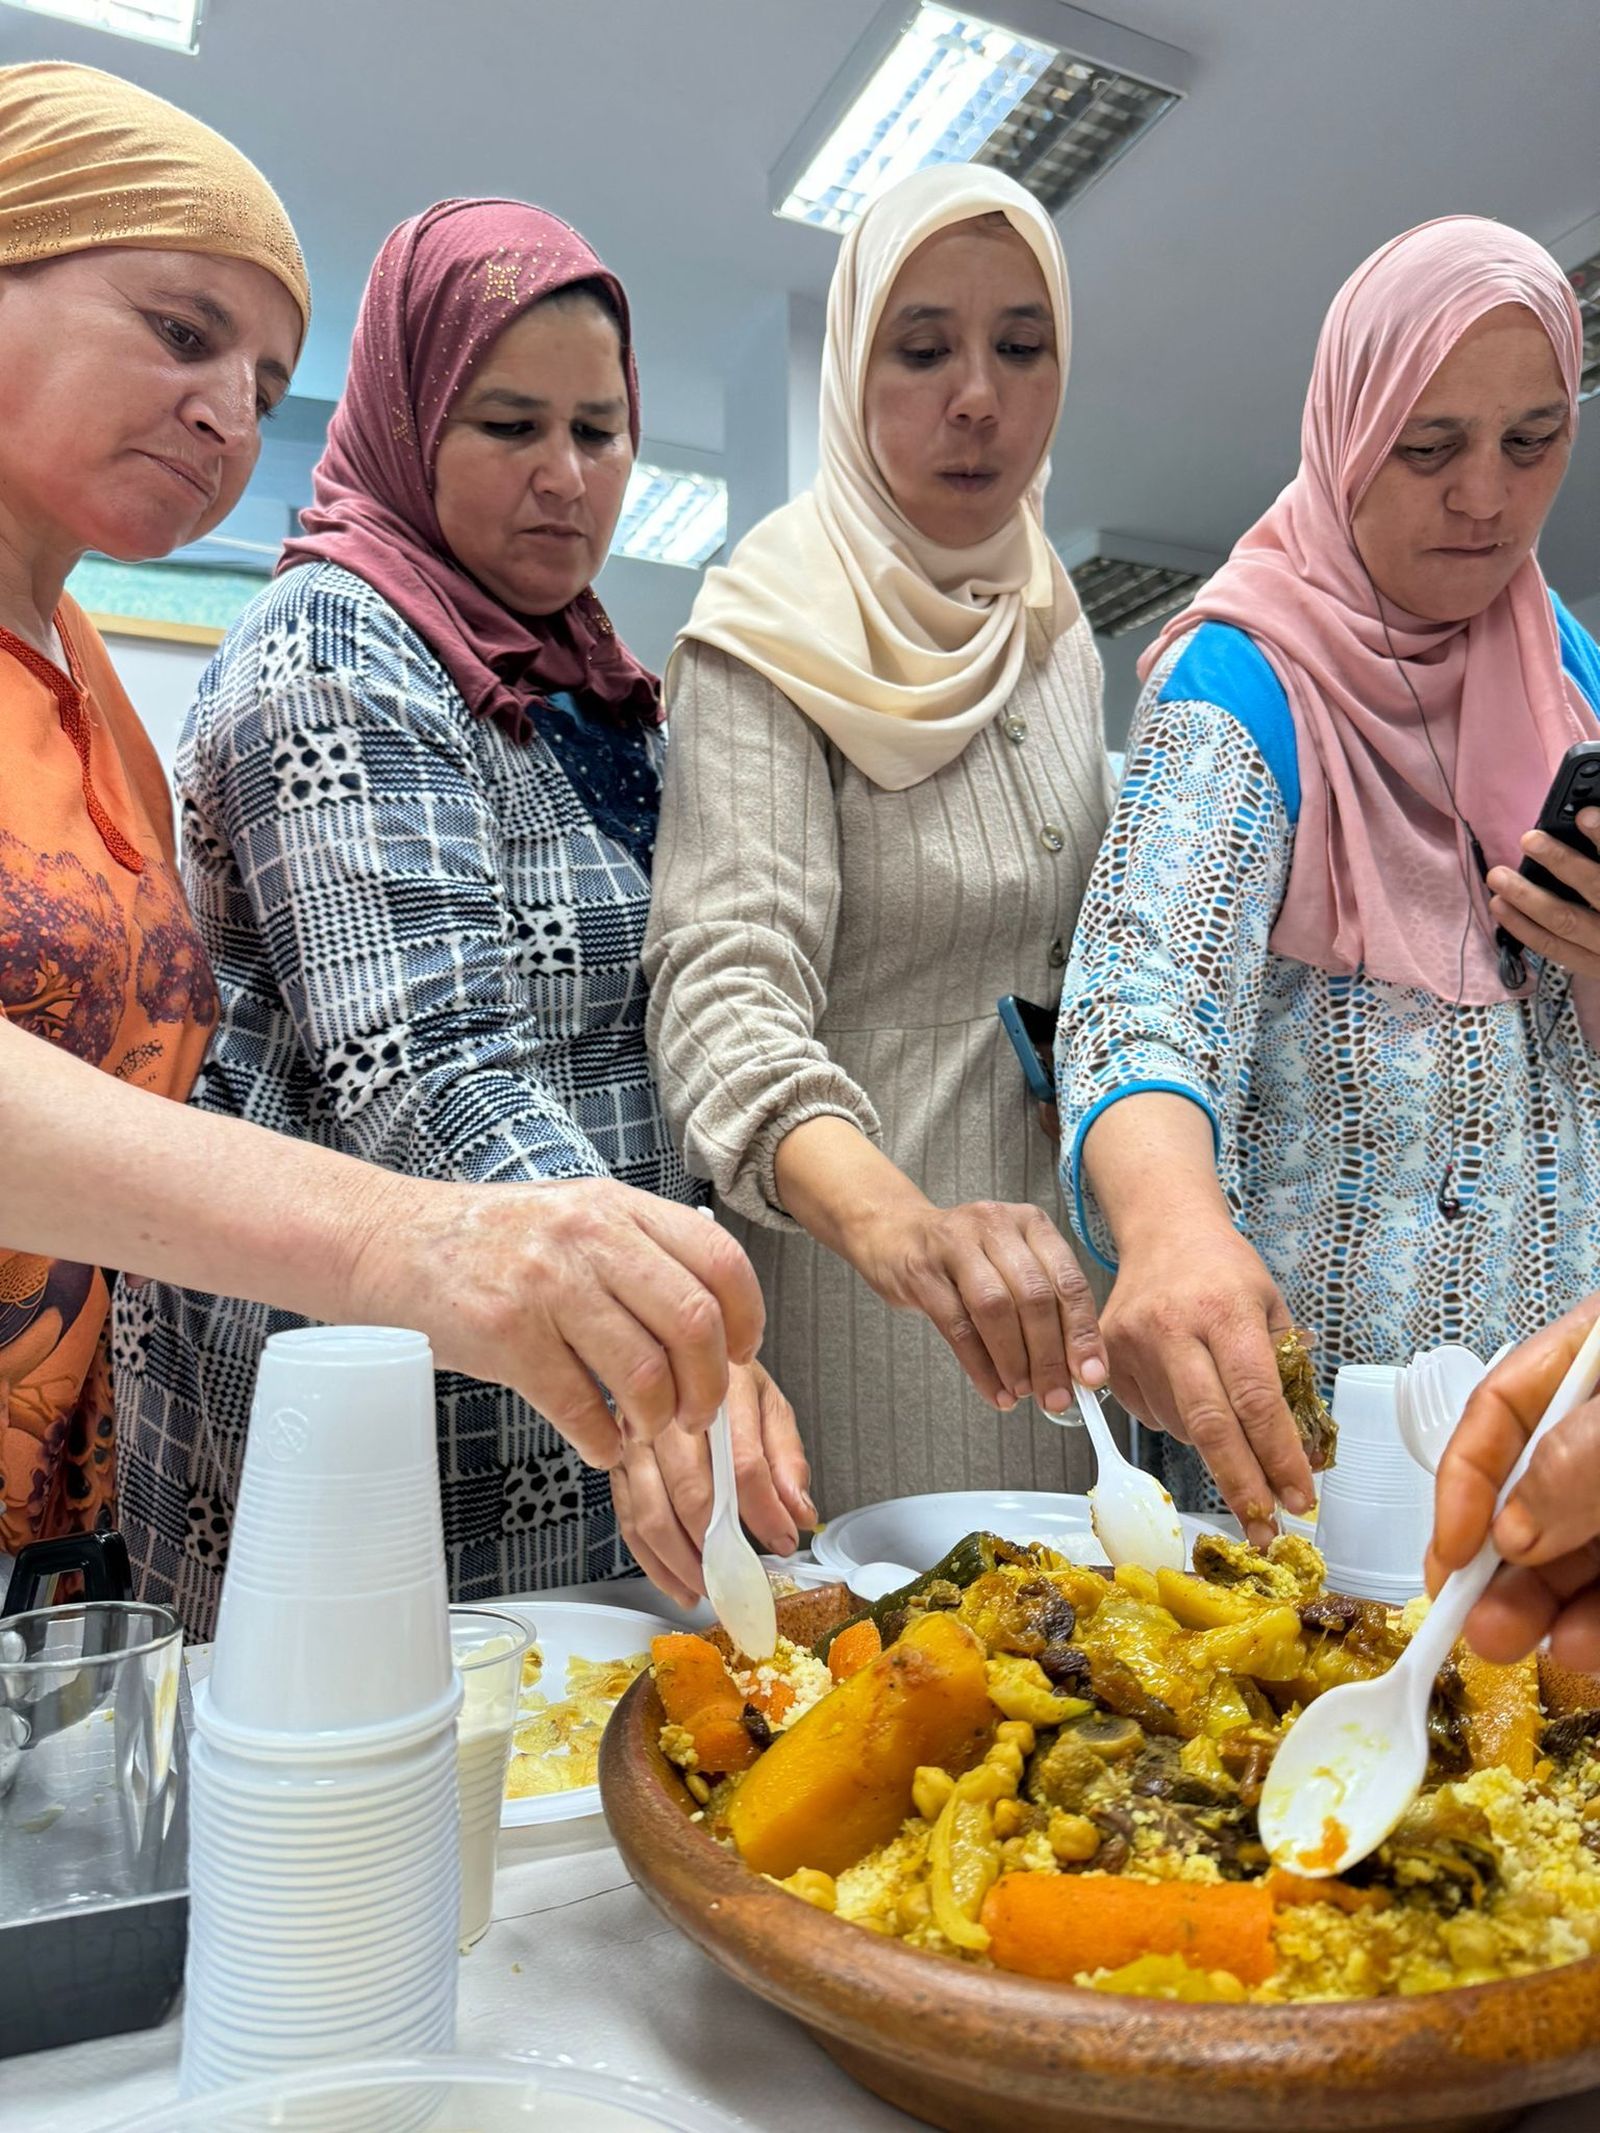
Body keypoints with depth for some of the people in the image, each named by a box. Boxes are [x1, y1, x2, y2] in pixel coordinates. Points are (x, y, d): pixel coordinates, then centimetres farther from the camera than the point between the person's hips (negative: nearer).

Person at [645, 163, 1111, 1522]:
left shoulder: (1063, 643, 10)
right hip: (846, 1254, -6)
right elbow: (725, 978, -26)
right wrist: (889, 1213, -43)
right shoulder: (773, 639, -11)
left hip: (1050, 1261, 7)